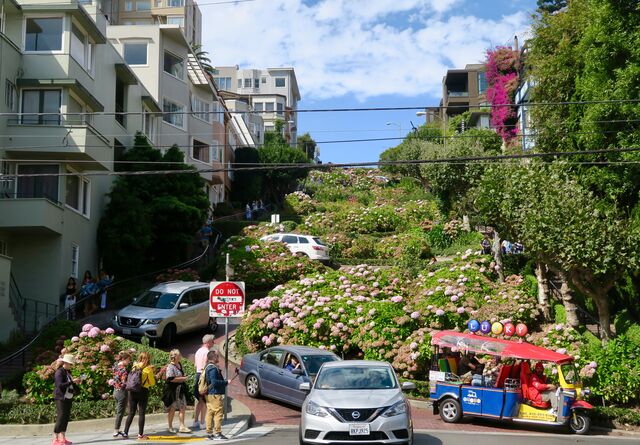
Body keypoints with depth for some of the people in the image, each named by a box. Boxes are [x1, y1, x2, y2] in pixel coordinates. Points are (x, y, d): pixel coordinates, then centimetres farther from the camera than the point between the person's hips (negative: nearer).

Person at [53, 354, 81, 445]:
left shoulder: (68, 372, 15)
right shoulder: (59, 372, -11)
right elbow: (60, 385, -21)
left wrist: (75, 383, 5)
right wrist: (72, 381, -22)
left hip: (68, 398, 9)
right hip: (61, 398, -9)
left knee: (66, 417, 7)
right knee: (61, 417, -11)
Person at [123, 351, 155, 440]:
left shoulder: (134, 366, 8)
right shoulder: (148, 368, -5)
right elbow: (152, 382, -2)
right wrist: (152, 373, 14)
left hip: (132, 391, 4)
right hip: (143, 391, -4)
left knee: (131, 413, 11)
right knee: (142, 413, 3)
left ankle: (125, 432, 7)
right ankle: (140, 434, 5)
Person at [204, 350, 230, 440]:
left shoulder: (208, 367, 16)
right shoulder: (213, 368, -17)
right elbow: (214, 382, -24)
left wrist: (224, 382, 22)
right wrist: (226, 382, -16)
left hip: (209, 395, 10)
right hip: (215, 395, -10)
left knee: (210, 413, 12)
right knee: (218, 413, -6)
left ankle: (209, 433, 16)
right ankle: (217, 433, -4)